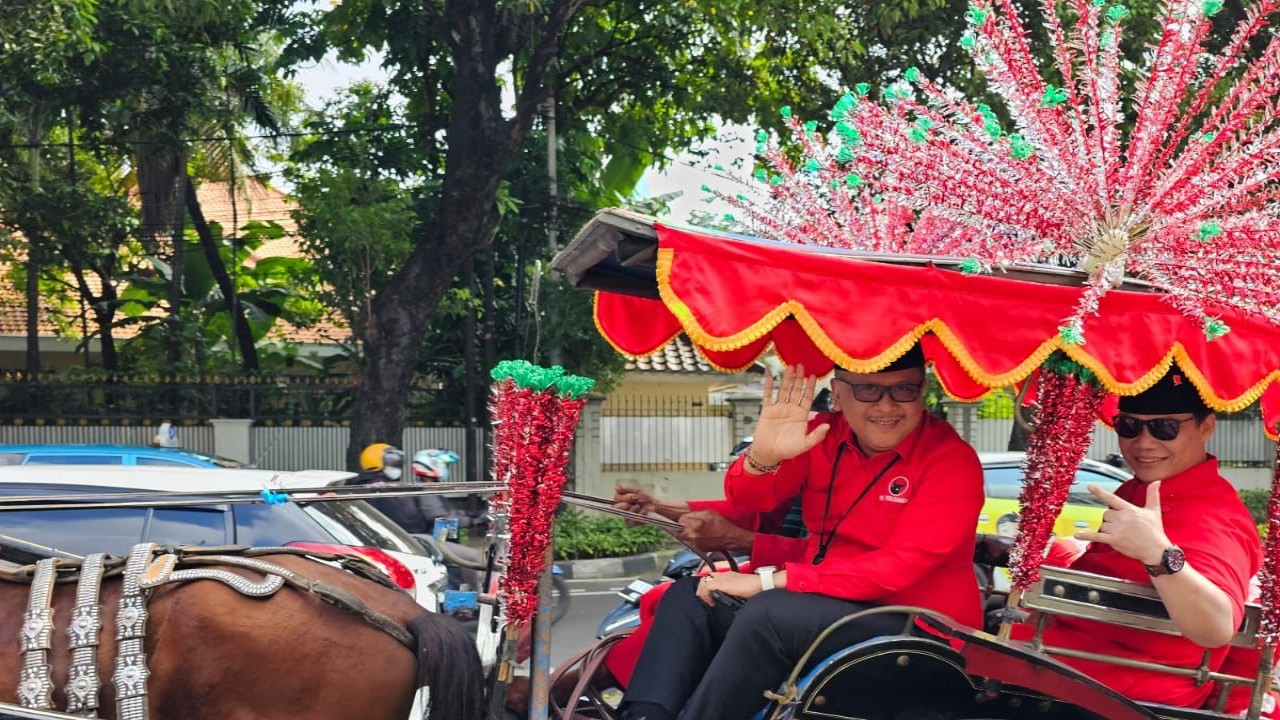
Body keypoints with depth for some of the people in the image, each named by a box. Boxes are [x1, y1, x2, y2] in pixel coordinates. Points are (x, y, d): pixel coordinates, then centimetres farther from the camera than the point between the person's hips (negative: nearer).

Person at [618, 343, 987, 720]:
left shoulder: (953, 459, -13)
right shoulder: (824, 436, 3)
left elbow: (899, 567, -21)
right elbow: (746, 497, -6)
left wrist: (769, 581, -22)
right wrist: (763, 455, -32)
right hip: (820, 603, 7)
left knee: (769, 613, -29)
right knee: (688, 598, -3)